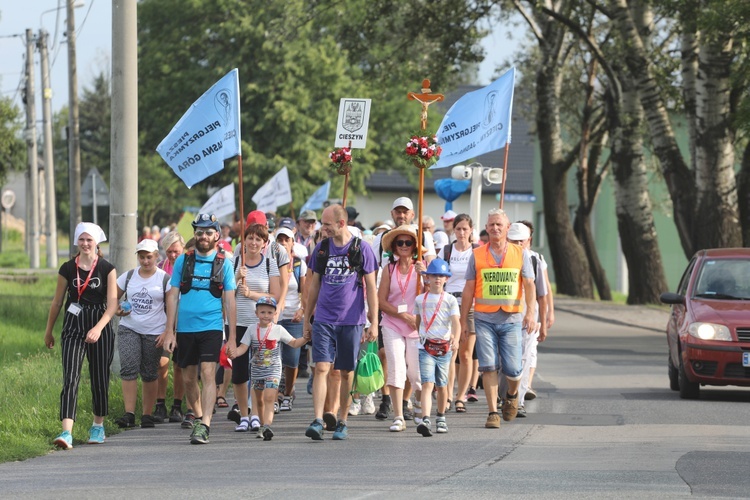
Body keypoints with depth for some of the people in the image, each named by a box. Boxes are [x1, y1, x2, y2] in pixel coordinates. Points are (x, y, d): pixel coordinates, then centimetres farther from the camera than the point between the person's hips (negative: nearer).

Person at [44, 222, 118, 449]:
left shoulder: (107, 269, -2)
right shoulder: (67, 269, 3)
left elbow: (112, 304, -7)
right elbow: (57, 302, 12)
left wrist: (98, 328, -21)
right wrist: (48, 331, 18)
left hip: (100, 329, 0)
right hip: (73, 329, 0)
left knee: (100, 379, 9)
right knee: (70, 379, -13)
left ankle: (98, 426, 29)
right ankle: (66, 432, -22)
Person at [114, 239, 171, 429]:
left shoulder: (165, 279, -1)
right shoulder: (128, 277, 7)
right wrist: (117, 310, -8)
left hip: (154, 332, -2)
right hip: (129, 329, 2)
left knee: (149, 374, 4)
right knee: (128, 369, -13)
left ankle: (147, 415, 15)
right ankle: (129, 414, -15)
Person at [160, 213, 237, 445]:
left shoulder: (224, 264, 3)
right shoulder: (182, 261, 7)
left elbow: (229, 301, 5)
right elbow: (173, 296, 8)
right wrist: (169, 330, 1)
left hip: (211, 327, -3)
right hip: (185, 328, 3)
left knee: (208, 374, -16)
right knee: (189, 379, 10)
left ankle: (204, 426, -22)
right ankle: (198, 416, 31)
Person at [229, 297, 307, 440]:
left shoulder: (278, 330, -1)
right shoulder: (251, 331, 2)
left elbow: (294, 343, 4)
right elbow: (243, 347, -4)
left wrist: (306, 338, -13)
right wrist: (235, 352, -25)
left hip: (273, 370, -3)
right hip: (257, 370, 3)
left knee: (269, 398, -19)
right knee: (259, 400, 15)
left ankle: (267, 426, -32)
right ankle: (263, 425, 31)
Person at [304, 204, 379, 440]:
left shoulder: (361, 250, -2)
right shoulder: (321, 249, 8)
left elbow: (371, 288, 1)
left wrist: (374, 323, -4)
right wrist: (307, 320, 14)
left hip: (351, 321, -2)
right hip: (323, 320, 2)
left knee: (347, 373, 5)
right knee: (321, 368, -11)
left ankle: (342, 423, 16)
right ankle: (318, 421, -16)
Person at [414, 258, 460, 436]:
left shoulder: (450, 300, 3)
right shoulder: (420, 300, 9)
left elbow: (456, 322, -9)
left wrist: (456, 339, -26)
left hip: (444, 347, 1)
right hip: (425, 347, 0)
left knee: (441, 385, 12)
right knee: (427, 384, -15)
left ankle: (441, 418, 32)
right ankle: (425, 420, -28)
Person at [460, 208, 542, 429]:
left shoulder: (520, 254, 6)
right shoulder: (477, 255, 7)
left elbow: (529, 285, 1)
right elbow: (468, 290, 9)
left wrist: (530, 312, -13)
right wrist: (463, 320, 7)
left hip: (511, 319, 0)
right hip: (484, 319, 0)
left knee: (512, 369, -2)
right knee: (488, 366, -7)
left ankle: (512, 395, 30)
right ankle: (493, 413, -2)